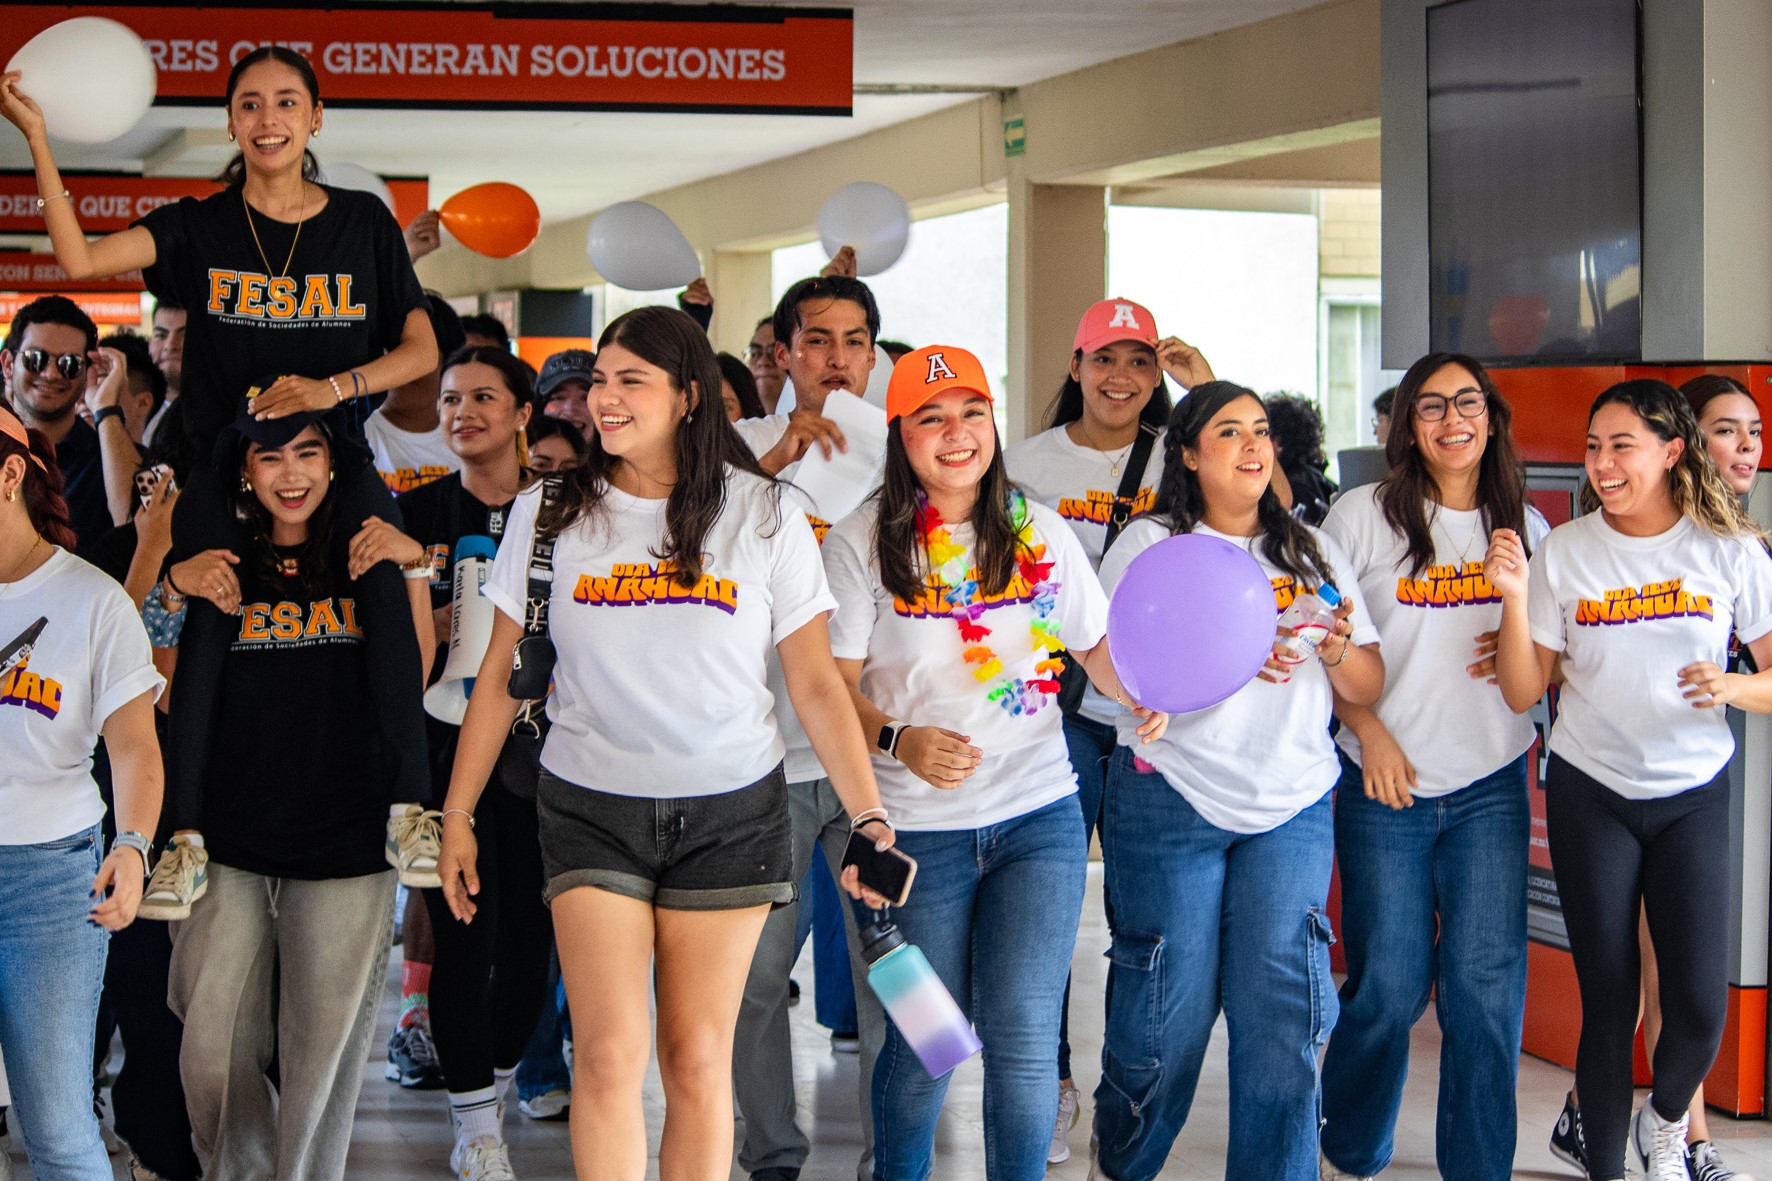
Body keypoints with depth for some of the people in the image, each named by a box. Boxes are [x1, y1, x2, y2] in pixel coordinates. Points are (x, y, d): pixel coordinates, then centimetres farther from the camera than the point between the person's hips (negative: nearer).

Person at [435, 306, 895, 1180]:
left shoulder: (764, 516, 0)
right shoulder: (547, 513, 3)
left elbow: (816, 682, 1)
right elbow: (500, 676, 9)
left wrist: (868, 817, -6)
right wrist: (457, 814, 8)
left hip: (730, 812, 0)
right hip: (591, 807, 0)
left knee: (698, 1059, 2)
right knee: (610, 1054, -10)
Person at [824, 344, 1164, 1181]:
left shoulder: (1040, 531, 6)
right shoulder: (863, 542, -3)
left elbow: (1096, 644, 13)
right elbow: (834, 680, -5)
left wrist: (1141, 692, -8)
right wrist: (898, 740, -23)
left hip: (1038, 814, 2)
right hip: (918, 823, -2)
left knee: (1024, 1031, -4)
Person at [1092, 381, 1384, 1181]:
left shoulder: (1314, 554, 15)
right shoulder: (1148, 544, 4)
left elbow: (1367, 689, 13)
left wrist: (1338, 648, -10)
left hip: (1293, 804, 3)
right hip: (1170, 797, -3)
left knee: (1281, 1010, -7)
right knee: (1169, 1008, -2)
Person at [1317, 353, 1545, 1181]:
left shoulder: (1524, 526, 8)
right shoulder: (1364, 515, -2)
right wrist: (1369, 733, -10)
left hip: (1491, 786, 2)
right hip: (1385, 785, -2)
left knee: (1486, 982, -4)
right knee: (1387, 987, 3)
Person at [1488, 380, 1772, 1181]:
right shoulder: (1564, 551, -1)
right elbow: (1522, 693, -1)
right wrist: (1514, 599, -14)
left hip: (1693, 794, 0)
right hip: (1591, 793, 0)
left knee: (1699, 1006, -7)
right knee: (1608, 1002, 0)